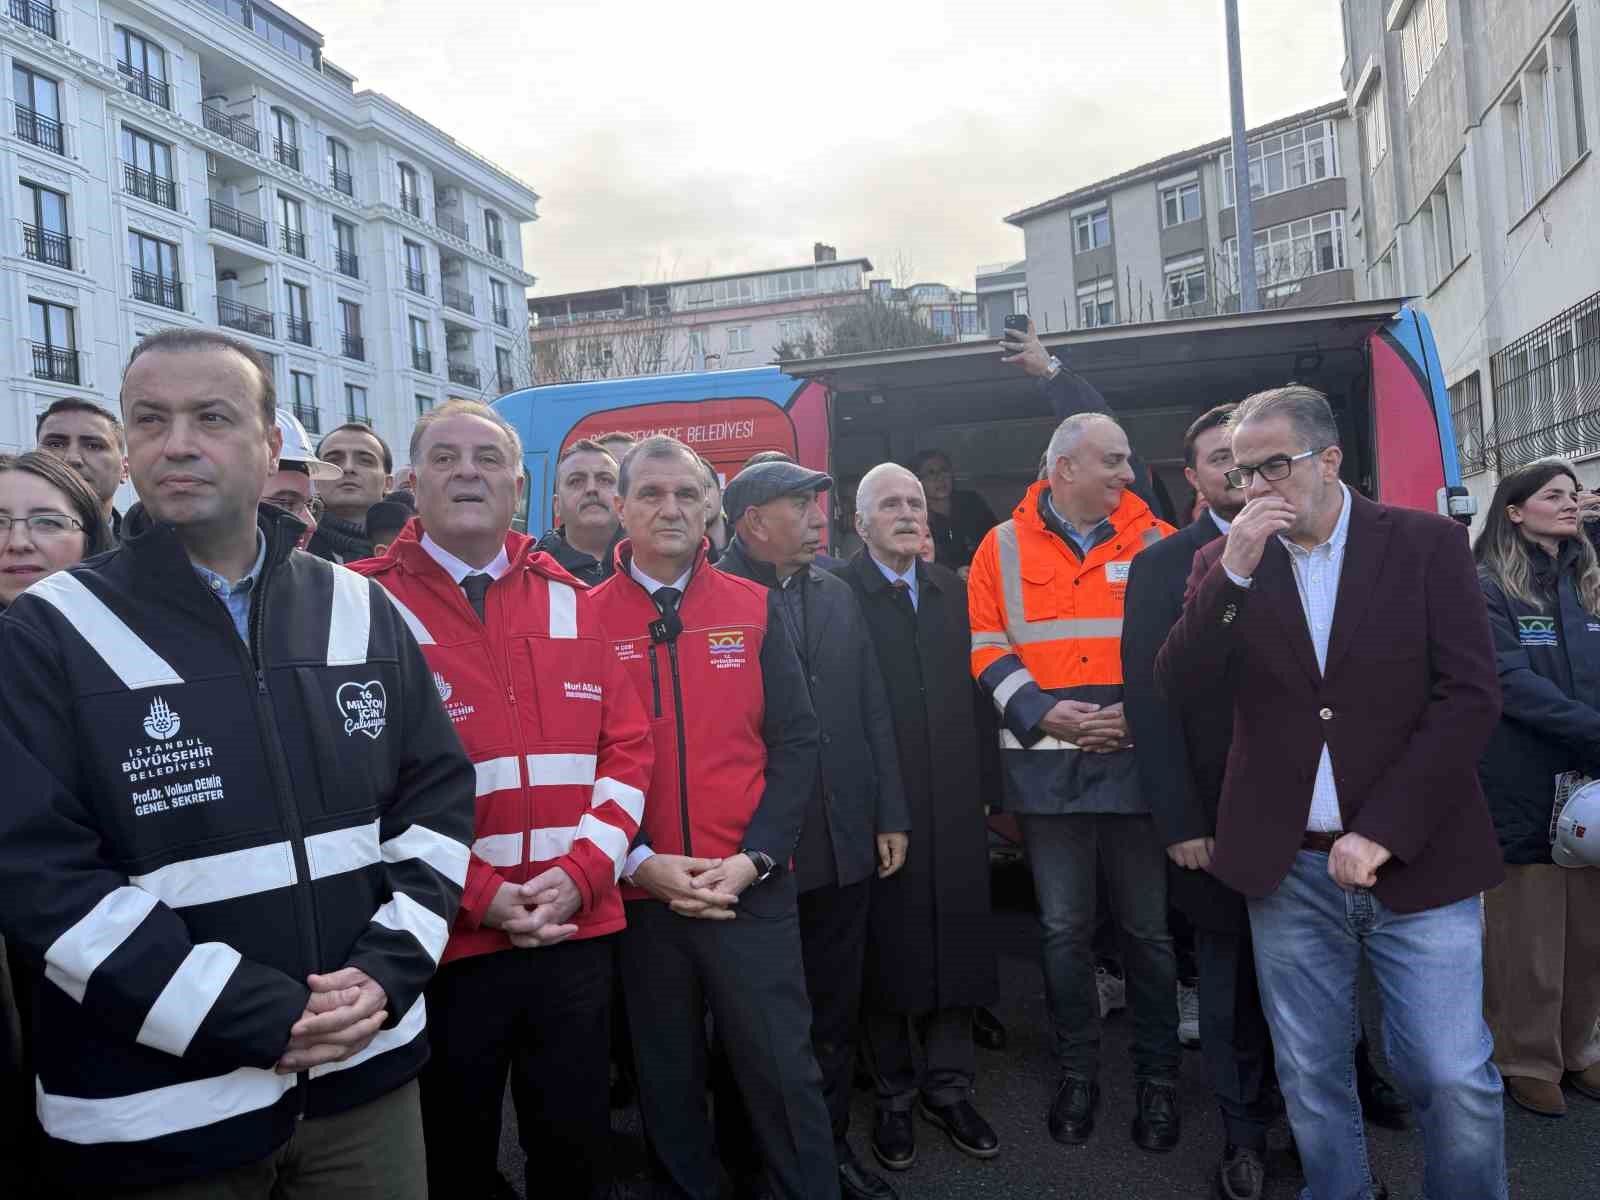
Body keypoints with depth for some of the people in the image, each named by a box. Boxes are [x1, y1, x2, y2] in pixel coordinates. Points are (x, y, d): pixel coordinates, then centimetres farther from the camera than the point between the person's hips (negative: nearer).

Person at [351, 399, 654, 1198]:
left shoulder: (568, 602, 6)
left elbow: (627, 749, 5)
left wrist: (580, 872, -8)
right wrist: (473, 894, -15)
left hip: (576, 934, 3)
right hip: (443, 938, -3)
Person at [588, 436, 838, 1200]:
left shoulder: (755, 609, 1)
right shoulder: (586, 618, -2)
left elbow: (796, 742, -1)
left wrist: (752, 859, -9)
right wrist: (639, 862, -11)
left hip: (752, 891, 0)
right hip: (638, 897, 0)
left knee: (783, 1073, 8)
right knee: (667, 1082, 17)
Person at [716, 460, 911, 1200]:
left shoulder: (838, 596, 10)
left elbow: (873, 709, 11)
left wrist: (891, 816, 8)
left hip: (845, 842, 5)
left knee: (836, 1008, 17)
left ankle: (831, 1140, 35)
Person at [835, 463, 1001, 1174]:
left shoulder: (951, 590, 11)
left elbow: (973, 687, 10)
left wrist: (989, 787, 7)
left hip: (953, 803, 5)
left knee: (955, 942, 13)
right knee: (887, 950, 8)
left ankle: (948, 1089, 31)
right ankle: (894, 1097, 26)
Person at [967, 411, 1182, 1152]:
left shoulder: (1154, 540, 5)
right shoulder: (1004, 547, 3)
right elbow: (986, 647, 1)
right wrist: (1042, 713, -11)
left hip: (1136, 758, 0)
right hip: (1046, 761, 0)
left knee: (1147, 927, 9)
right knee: (1064, 929, 9)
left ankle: (1157, 1078, 26)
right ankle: (1077, 1072, 27)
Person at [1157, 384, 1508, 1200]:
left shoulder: (1428, 544, -1)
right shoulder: (1224, 564, 4)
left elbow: (1470, 697, -7)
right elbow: (1179, 690, -6)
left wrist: (1382, 832, -13)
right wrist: (1235, 569, -17)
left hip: (1415, 860, -1)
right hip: (1289, 867, 2)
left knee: (1453, 1079, 0)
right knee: (1311, 1076, 11)